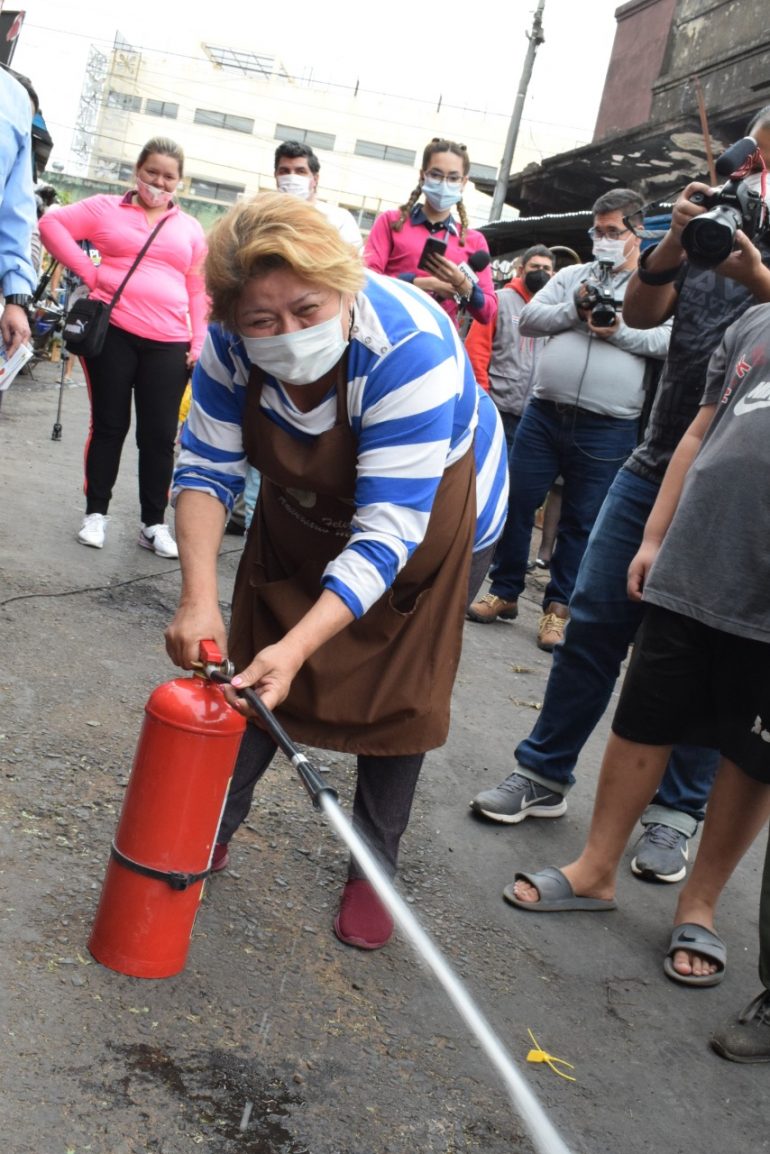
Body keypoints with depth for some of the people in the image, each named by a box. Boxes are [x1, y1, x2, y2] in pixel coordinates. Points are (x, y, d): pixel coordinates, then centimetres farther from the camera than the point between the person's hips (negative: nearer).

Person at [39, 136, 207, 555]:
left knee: (160, 434, 2)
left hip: (169, 344, 2)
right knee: (109, 425, 4)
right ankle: (95, 513, 14)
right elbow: (52, 223, 5)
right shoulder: (106, 208, 8)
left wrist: (199, 341, 5)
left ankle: (154, 523, 11)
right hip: (112, 333, -2)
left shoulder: (190, 228, 15)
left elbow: (199, 291, 14)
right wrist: (88, 271, -3)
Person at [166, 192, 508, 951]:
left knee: (397, 691, 0)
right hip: (302, 511, 4)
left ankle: (373, 870, 17)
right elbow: (207, 468, -19)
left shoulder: (411, 349, -41)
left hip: (425, 512, -4)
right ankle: (214, 825, 25)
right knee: (253, 671, 7)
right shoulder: (232, 343, -27)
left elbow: (387, 534, -41)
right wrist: (197, 598, -33)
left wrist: (298, 645, -49)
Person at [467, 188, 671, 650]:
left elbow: (672, 340, -9)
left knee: (582, 521, 6)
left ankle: (559, 606, 19)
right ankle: (505, 591, 21)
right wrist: (574, 309, -9)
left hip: (607, 429, -3)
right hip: (544, 413, 3)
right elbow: (528, 318, 5)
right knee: (516, 503, 6)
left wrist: (620, 331, -17)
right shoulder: (572, 275, 14)